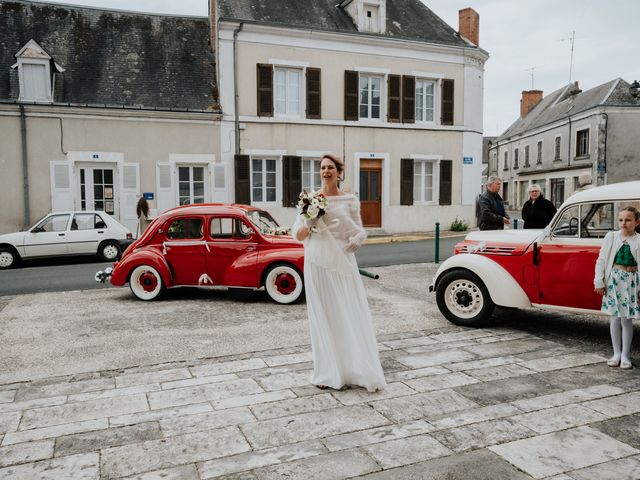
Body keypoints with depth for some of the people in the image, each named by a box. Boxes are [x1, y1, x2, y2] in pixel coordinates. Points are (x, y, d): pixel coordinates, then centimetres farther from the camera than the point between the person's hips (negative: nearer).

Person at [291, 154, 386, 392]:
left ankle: (356, 369, 14)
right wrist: (310, 224, -14)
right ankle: (327, 373, 14)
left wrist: (356, 239, -10)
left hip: (343, 263, 0)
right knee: (323, 317, 5)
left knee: (350, 315, 1)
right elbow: (297, 234, 4)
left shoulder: (350, 200, 5)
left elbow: (359, 232, 10)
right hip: (318, 264, 0)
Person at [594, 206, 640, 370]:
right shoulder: (611, 237, 0)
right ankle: (616, 353, 20)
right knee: (615, 318, 9)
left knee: (627, 319, 5)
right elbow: (601, 260, 1)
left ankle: (625, 355, 16)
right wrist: (599, 281, -3)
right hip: (614, 279, 1)